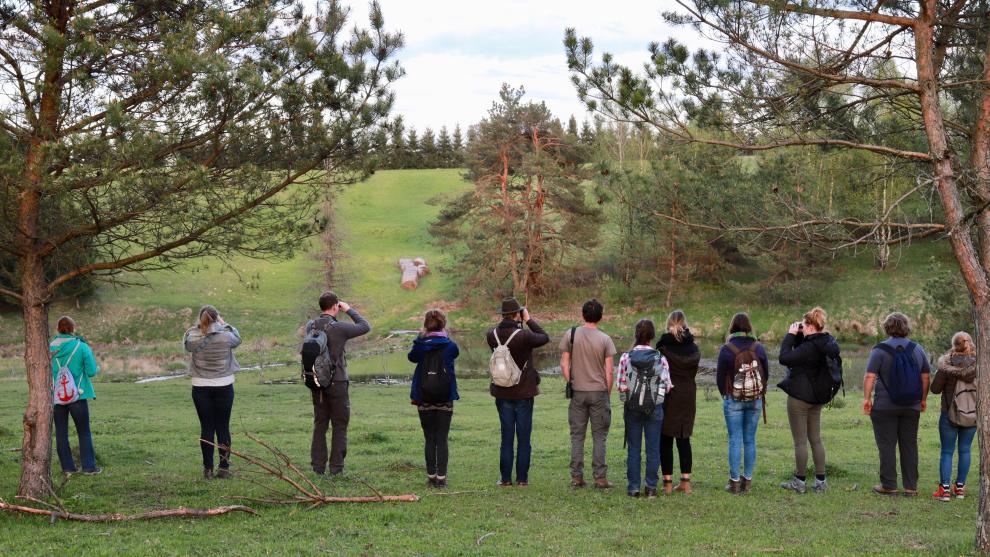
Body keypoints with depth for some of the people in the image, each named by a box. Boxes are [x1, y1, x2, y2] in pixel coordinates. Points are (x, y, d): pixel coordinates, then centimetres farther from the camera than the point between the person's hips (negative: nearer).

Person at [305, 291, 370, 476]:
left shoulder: (310, 326, -1)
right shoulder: (339, 328, -16)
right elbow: (365, 327, -3)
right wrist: (349, 310, 4)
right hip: (337, 383, -5)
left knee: (319, 425, 12)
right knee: (339, 426, 5)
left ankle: (318, 466, 12)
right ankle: (336, 467, 5)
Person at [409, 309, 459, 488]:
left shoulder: (421, 345, -5)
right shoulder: (450, 346, -5)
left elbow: (412, 357, 15)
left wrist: (421, 336, 12)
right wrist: (446, 335, 16)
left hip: (425, 399, 1)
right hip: (445, 399, -1)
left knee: (430, 439, 9)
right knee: (442, 439, 3)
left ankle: (431, 476, 10)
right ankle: (441, 477, -2)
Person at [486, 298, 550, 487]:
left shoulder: (492, 335, -8)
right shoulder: (523, 336, -20)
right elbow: (544, 338, -4)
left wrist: (505, 322, 5)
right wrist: (529, 320, 1)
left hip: (502, 393, 4)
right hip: (524, 393, -4)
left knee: (506, 437, 10)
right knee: (524, 438, 6)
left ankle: (505, 478, 10)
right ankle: (522, 478, 7)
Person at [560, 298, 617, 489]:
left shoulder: (571, 335, -2)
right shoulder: (605, 339, -6)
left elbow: (564, 364, -1)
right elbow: (609, 371, -5)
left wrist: (570, 384, 10)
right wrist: (608, 393, 6)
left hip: (577, 392, 1)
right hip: (599, 392, -1)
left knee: (577, 435, 7)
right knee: (599, 436, 5)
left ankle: (576, 477, 8)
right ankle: (600, 477, 4)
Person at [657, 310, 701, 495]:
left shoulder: (663, 346, -12)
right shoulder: (694, 348, 2)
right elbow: (694, 372, 7)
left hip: (668, 396, -4)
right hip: (688, 396, 4)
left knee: (665, 440, 3)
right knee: (684, 439, 12)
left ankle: (667, 481, 1)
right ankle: (685, 481, 11)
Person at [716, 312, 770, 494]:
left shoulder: (726, 349, -9)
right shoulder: (758, 347, -2)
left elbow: (720, 377, -2)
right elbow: (766, 373, 6)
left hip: (733, 400, -2)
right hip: (755, 400, 3)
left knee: (735, 440, 1)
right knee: (750, 440, 9)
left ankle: (735, 482, 1)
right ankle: (747, 480, 11)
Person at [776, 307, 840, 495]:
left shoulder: (811, 347, -23)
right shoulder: (827, 343, 6)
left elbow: (784, 358, -26)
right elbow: (800, 352, 17)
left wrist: (790, 335, -17)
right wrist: (797, 336, 3)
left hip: (800, 397, -9)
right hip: (817, 397, 9)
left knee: (800, 441, 1)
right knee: (816, 440, 13)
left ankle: (800, 481, 7)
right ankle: (820, 481, 14)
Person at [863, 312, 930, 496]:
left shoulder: (880, 350, -7)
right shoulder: (918, 349, 5)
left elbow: (869, 377, -13)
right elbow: (925, 377, 8)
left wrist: (866, 398, -7)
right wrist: (923, 399, 17)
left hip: (885, 406, -4)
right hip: (912, 407, 4)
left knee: (887, 446, 2)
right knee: (909, 445, 9)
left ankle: (889, 486, 3)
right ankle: (911, 486, 10)